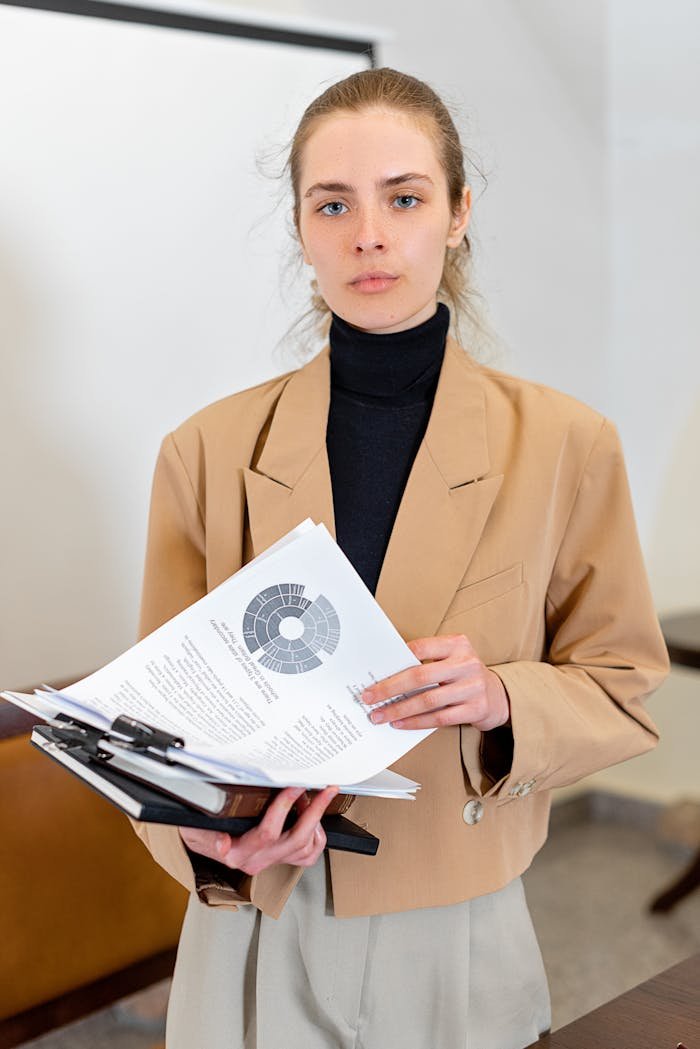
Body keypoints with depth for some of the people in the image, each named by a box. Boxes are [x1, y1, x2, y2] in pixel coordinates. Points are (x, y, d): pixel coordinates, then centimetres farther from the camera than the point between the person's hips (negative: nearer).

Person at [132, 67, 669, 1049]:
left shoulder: (564, 444, -7)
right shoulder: (209, 451, -5)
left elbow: (623, 690, 1)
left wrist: (504, 701, -20)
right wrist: (205, 835, -21)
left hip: (457, 938, 0)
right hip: (257, 937, 1)